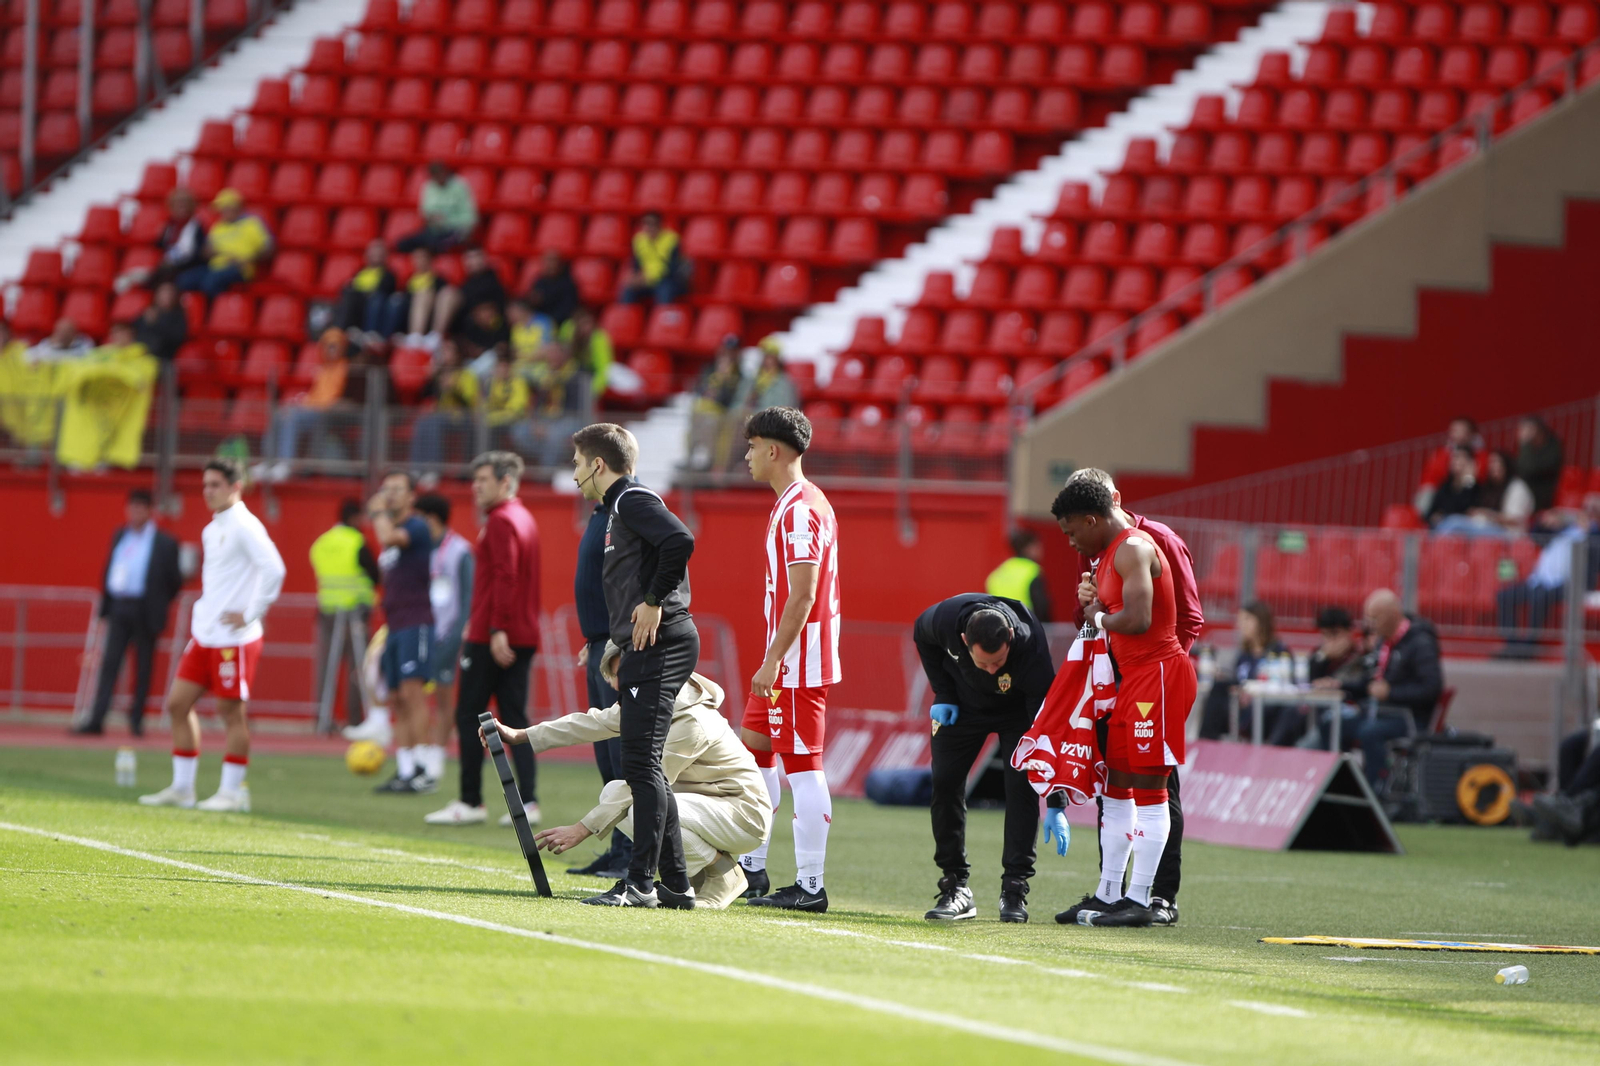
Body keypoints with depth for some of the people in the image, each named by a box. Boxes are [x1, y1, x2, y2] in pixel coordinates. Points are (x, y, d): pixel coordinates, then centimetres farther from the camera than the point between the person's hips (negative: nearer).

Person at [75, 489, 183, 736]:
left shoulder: (165, 543, -3)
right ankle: (96, 721, -7)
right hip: (119, 608, 4)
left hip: (145, 612, -4)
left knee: (142, 667, 3)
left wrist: (159, 605, -2)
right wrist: (105, 608, 10)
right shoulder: (119, 537, 13)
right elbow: (109, 572, 15)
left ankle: (136, 719, 14)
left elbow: (175, 580, -1)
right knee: (109, 664, -2)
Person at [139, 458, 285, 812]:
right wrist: (202, 611, 15)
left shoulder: (245, 527, -13)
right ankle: (181, 788, 13)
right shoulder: (211, 530, 15)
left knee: (231, 711, -4)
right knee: (177, 703, 7)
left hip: (234, 637, -9)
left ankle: (233, 791, 5)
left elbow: (274, 570, -22)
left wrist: (250, 614, -18)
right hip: (204, 634, 9)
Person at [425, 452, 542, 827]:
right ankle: (528, 801, 0)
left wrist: (497, 629, -25)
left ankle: (470, 802, -2)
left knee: (469, 717, -3)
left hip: (492, 639, -9)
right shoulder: (524, 519, 19)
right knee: (514, 719, 7)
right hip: (522, 637, 9)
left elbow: (505, 576, -21)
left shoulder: (501, 521, -11)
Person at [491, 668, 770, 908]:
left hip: (743, 814, -10)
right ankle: (697, 875, 4)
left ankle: (723, 873, -9)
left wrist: (581, 830, -25)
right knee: (613, 792, 1)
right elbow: (595, 723, 9)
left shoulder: (691, 721, -25)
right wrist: (519, 736, 5)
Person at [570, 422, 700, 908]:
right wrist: (623, 649, 20)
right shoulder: (617, 507, 22)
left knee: (642, 763, -13)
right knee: (642, 767, 11)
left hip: (660, 646, -11)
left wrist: (654, 603, -19)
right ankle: (674, 883, 13)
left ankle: (641, 882, -16)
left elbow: (680, 542, -26)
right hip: (646, 650, 11)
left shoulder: (633, 500, -8)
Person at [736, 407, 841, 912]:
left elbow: (802, 594, -22)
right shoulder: (800, 503, 17)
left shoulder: (800, 509, -16)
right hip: (785, 664, 11)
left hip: (798, 662, -11)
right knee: (756, 754, 16)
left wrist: (773, 661, -22)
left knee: (802, 766, -8)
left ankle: (811, 885, -7)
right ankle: (751, 871, 22)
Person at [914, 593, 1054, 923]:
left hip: (1017, 708, -2)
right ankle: (956, 888, 2)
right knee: (945, 782, -5)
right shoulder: (945, 618, -35)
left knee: (1021, 786, -16)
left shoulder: (1031, 650, -41)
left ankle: (1014, 889, -10)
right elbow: (921, 635, -6)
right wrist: (942, 694, -11)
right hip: (964, 703, 2)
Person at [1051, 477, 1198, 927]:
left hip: (1158, 672, -11)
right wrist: (1092, 598, 4)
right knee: (1116, 785, 11)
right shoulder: (1110, 552, 16)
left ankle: (1139, 900, -7)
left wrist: (1100, 617, -9)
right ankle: (1108, 894, 16)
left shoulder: (1134, 549, -16)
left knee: (1148, 786, -8)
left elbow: (1138, 619, -26)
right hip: (1131, 676, 11)